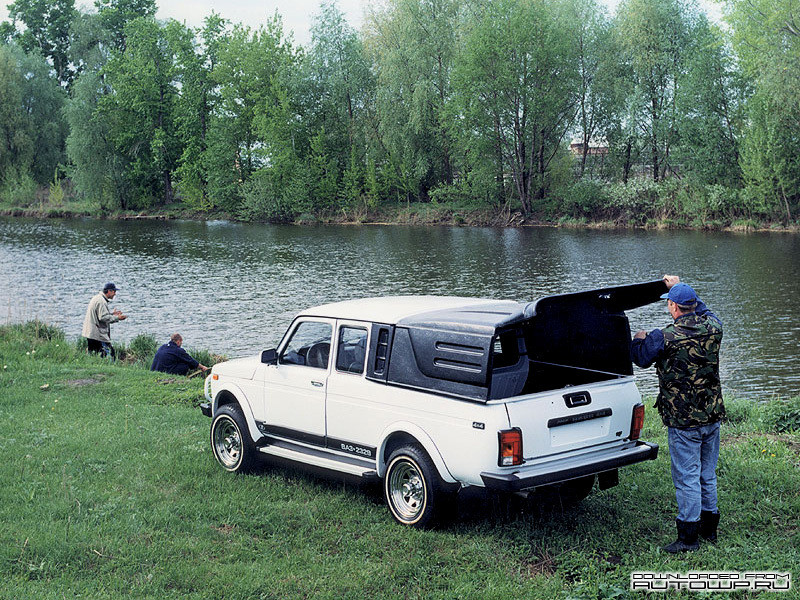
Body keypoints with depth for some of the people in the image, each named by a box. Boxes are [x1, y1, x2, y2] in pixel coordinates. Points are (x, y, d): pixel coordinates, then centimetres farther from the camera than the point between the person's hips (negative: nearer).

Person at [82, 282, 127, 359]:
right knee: (110, 354, -11)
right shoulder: (101, 301, -17)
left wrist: (112, 313, 18)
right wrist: (117, 318, -14)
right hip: (98, 335, -11)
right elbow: (103, 317, -21)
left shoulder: (97, 298, 16)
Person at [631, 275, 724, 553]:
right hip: (712, 416, 6)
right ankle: (709, 527, 31)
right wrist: (679, 287, 31)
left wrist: (639, 339, 23)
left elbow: (640, 358, 1)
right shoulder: (713, 327, -2)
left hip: (683, 421, -6)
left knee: (687, 478, 1)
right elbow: (702, 309, 22)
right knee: (708, 475, 18)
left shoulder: (663, 338, -17)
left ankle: (688, 536, 8)